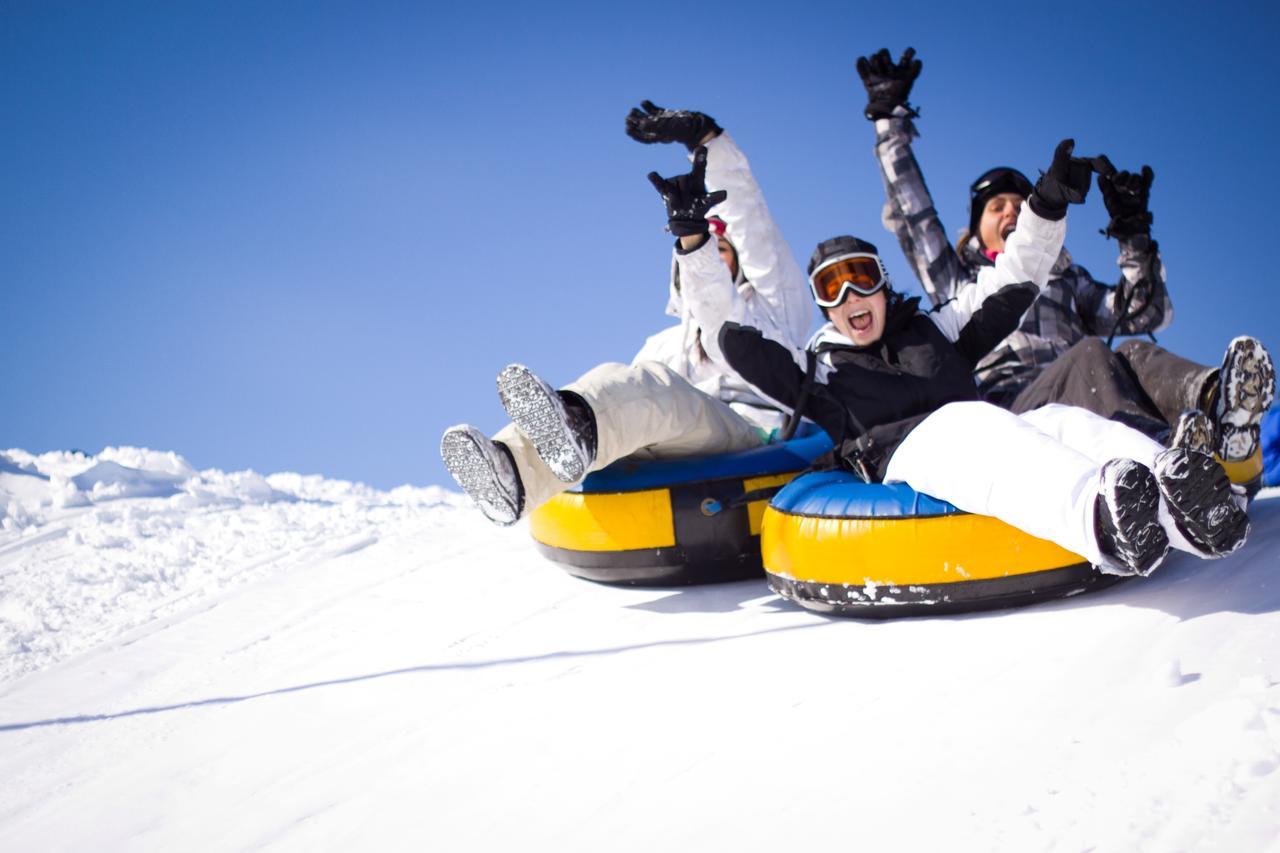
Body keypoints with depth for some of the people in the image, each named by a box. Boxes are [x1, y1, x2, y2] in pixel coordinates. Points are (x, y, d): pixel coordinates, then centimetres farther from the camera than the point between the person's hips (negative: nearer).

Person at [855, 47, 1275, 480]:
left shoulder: (1066, 278, 38)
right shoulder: (958, 279, 32)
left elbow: (1147, 314, 25)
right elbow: (909, 216, 23)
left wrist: (1133, 234, 12)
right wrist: (890, 118, 24)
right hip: (1006, 409, -3)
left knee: (1133, 355, -30)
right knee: (1090, 355, -34)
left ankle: (1212, 400, -66)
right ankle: (1167, 455, -66)